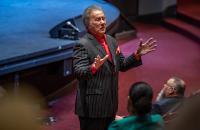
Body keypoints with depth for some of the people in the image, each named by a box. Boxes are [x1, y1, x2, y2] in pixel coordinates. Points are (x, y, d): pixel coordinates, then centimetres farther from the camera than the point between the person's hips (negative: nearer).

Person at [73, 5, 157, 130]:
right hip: (92, 106, -8)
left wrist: (138, 54, 4)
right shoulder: (82, 45, -12)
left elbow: (122, 65, 17)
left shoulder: (111, 41, 12)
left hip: (110, 104, 8)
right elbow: (78, 72, -21)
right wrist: (94, 68, -40)